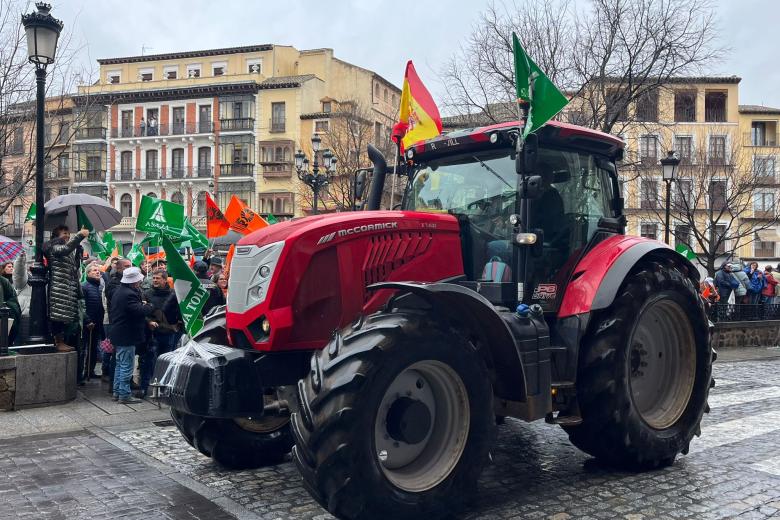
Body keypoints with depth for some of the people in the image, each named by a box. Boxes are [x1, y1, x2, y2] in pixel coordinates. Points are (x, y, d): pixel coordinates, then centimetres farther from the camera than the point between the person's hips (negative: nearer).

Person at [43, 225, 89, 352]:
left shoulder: (71, 251, 22)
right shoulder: (54, 248, -5)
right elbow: (66, 248, -27)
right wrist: (79, 235, -28)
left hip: (69, 287, 9)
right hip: (58, 287, -9)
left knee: (66, 316, 9)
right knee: (59, 315, -8)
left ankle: (61, 341, 14)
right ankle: (59, 343, -5)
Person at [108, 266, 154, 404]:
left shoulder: (118, 291, 11)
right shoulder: (129, 294, -22)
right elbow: (139, 311, -29)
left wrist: (142, 305, 8)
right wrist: (149, 306, -11)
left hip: (118, 335, 10)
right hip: (127, 336, -10)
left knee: (120, 365, 18)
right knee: (126, 367, -3)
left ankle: (117, 392, 25)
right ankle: (124, 395, 1)